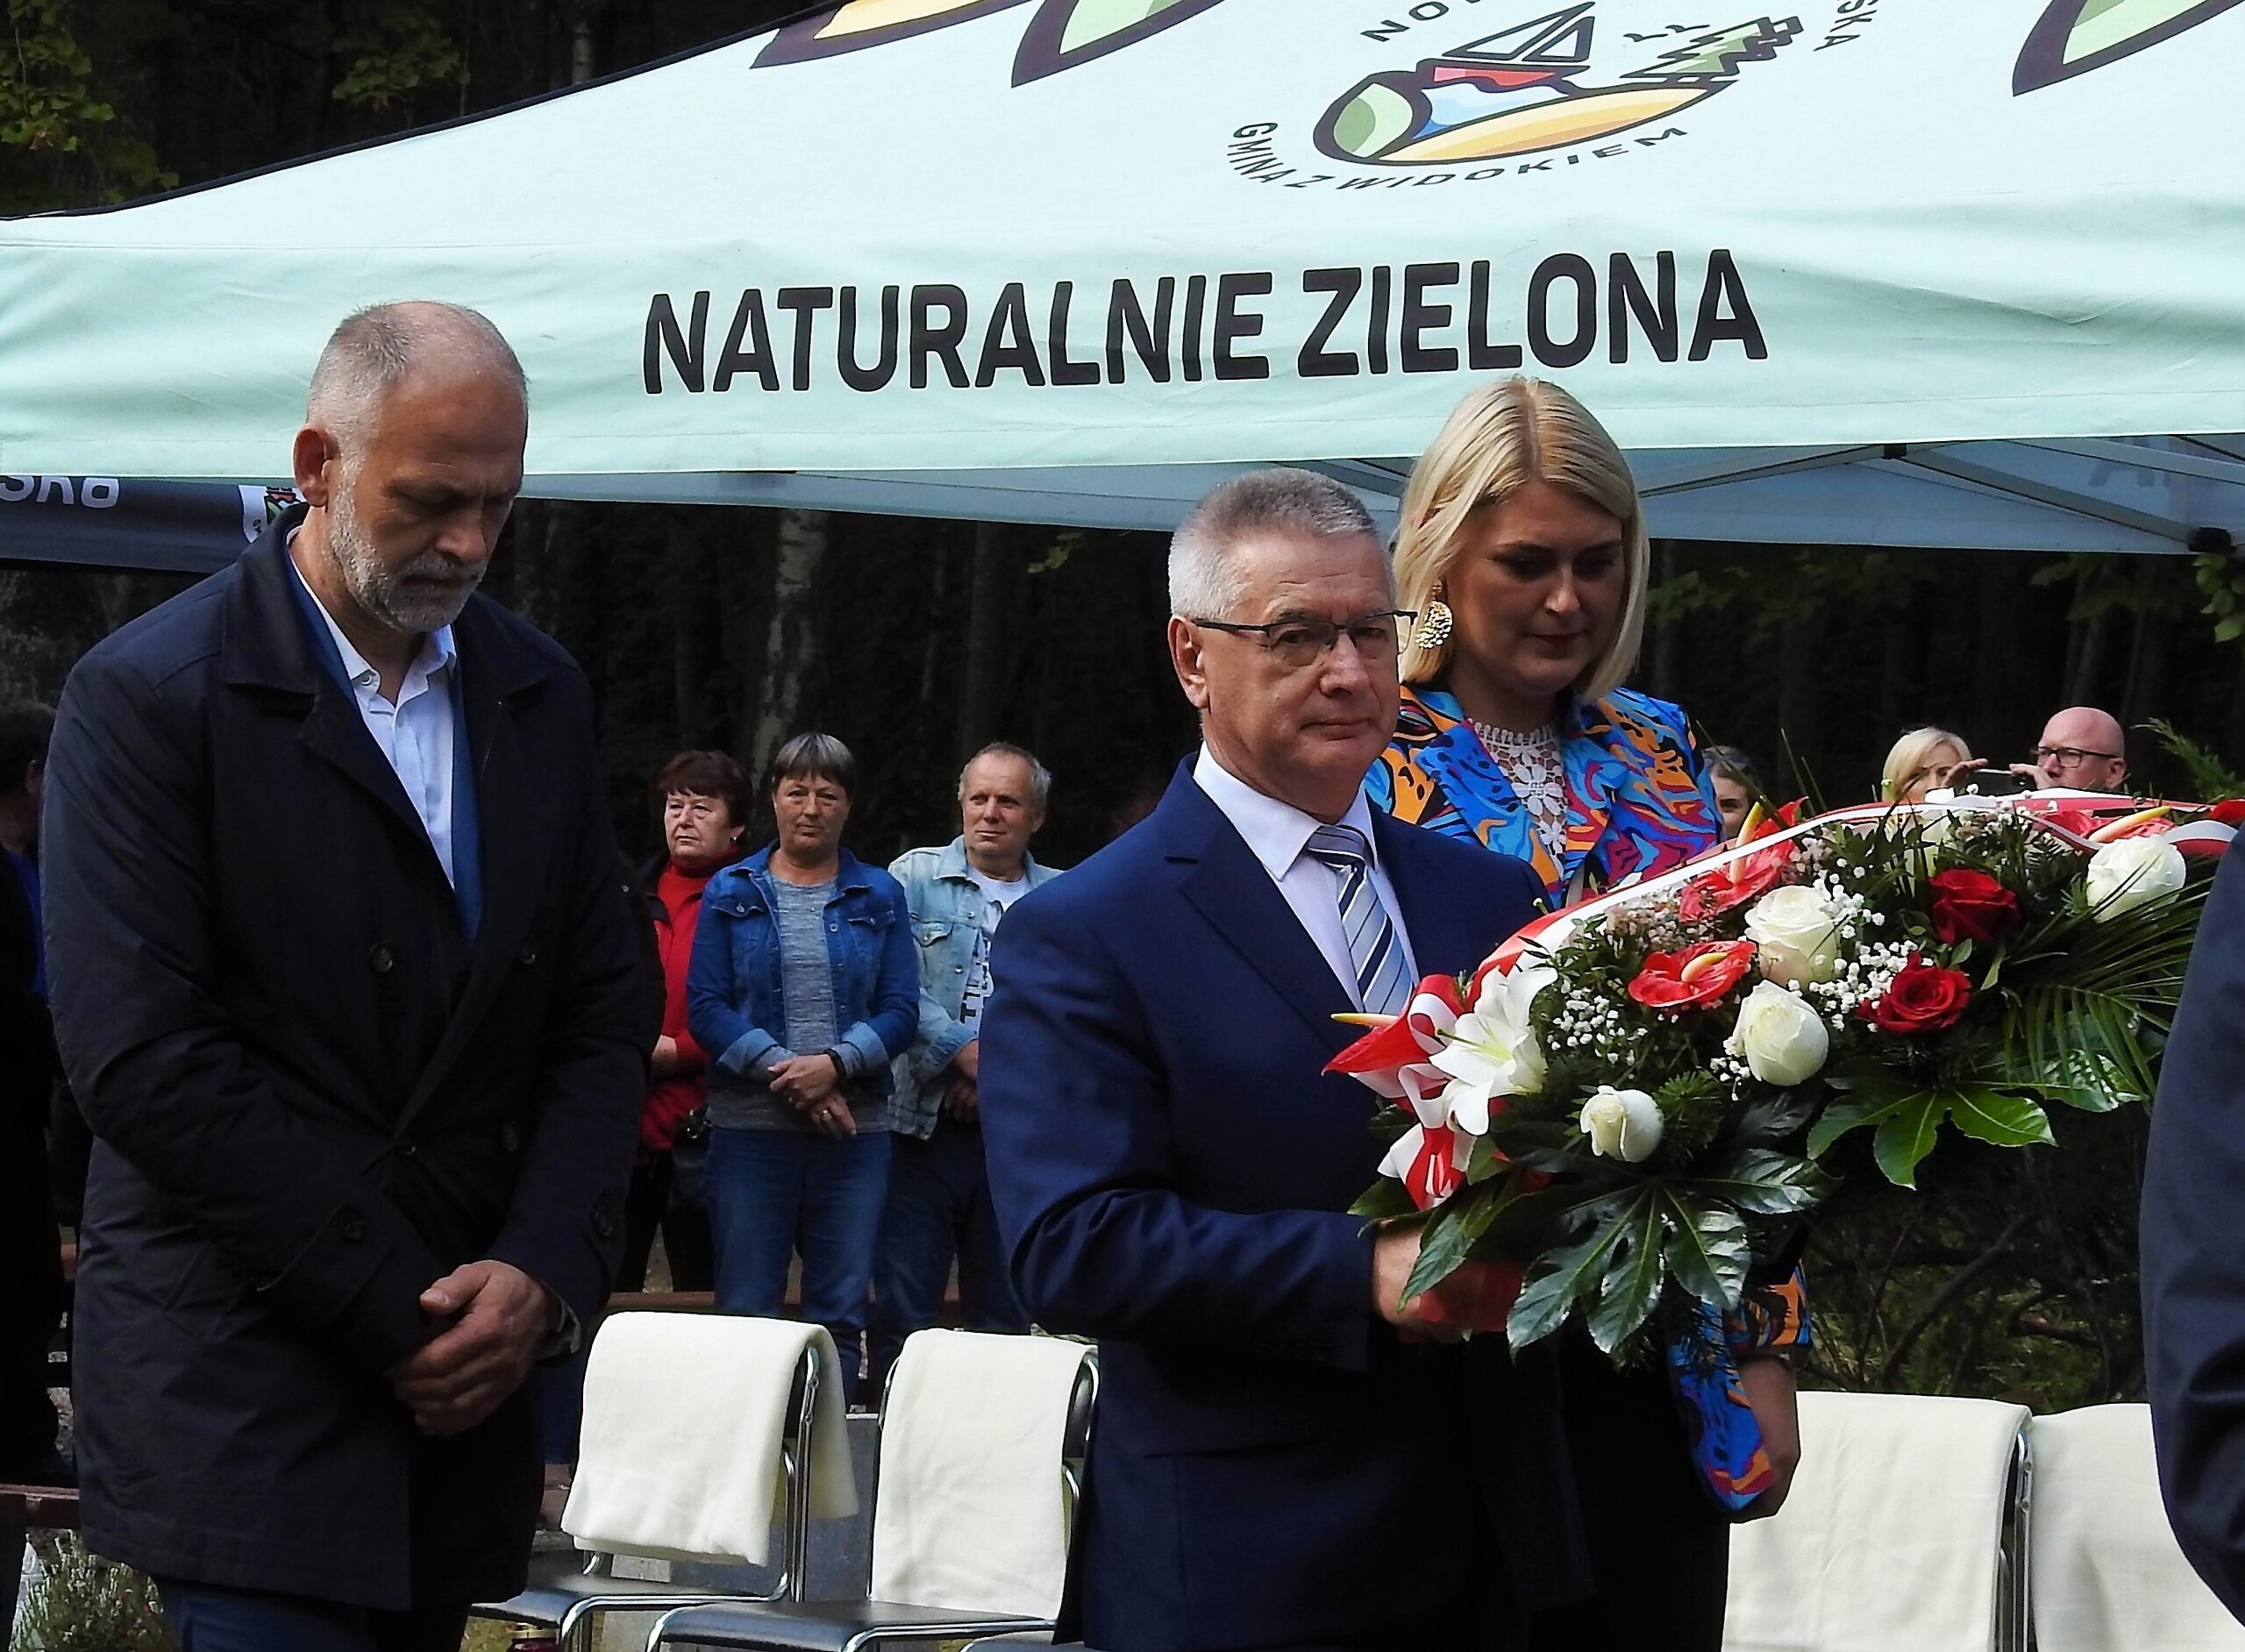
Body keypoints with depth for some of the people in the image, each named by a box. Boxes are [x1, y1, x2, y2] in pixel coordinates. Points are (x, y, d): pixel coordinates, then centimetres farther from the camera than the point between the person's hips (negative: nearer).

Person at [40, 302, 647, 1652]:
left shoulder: (539, 694, 11)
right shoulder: (149, 696, -7)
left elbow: (603, 1017, 11)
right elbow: (144, 1060, -13)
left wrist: (545, 1273, -6)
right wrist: (401, 1315, -13)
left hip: (466, 1378, 5)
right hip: (247, 1388, -5)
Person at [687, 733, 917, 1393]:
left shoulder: (879, 897, 10)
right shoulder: (731, 892, 7)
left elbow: (900, 1011, 3)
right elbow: (706, 1006, -1)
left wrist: (836, 1065, -14)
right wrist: (782, 1069, -14)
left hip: (854, 1126, 1)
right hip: (750, 1123, -1)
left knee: (842, 1314, 2)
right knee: (745, 1312, -1)